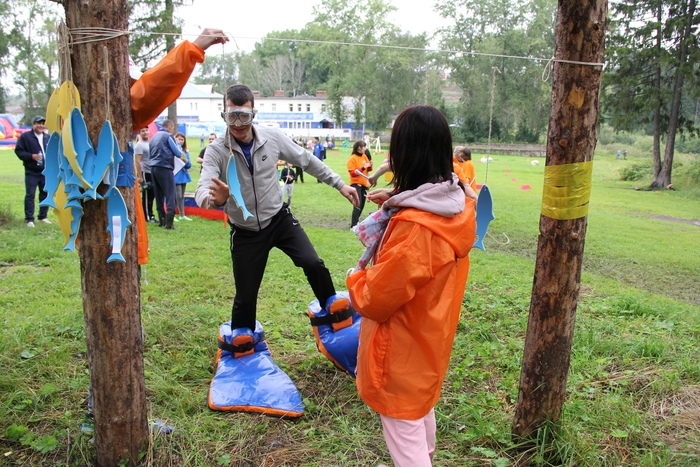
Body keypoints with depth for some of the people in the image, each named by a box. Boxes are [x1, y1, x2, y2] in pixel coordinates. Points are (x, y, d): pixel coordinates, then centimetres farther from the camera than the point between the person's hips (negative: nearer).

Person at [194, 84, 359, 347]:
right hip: (245, 232, -1)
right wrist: (216, 198, -54)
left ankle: (331, 305, 10)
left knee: (312, 263, -19)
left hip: (279, 219, 1)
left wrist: (340, 184, 4)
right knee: (246, 294, 6)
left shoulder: (273, 138, -11)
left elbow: (307, 161, 3)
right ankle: (242, 335, 35)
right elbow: (203, 191, -29)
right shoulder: (216, 151, -16)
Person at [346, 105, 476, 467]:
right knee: (422, 410, 29)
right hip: (430, 335, 9)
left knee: (403, 431, 9)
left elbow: (376, 298, -24)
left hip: (403, 345, -9)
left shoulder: (412, 227, -32)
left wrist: (354, 279, -4)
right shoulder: (457, 208, -6)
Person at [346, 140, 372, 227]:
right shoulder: (352, 159, -12)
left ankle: (355, 221, 29)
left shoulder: (364, 156, 8)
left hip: (364, 184, 7)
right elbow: (352, 173, -18)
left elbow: (368, 170, 18)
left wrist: (369, 166, -4)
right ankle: (353, 225, -13)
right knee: (358, 205, -15)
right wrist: (363, 168, -24)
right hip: (356, 184, -7)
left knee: (362, 204, 13)